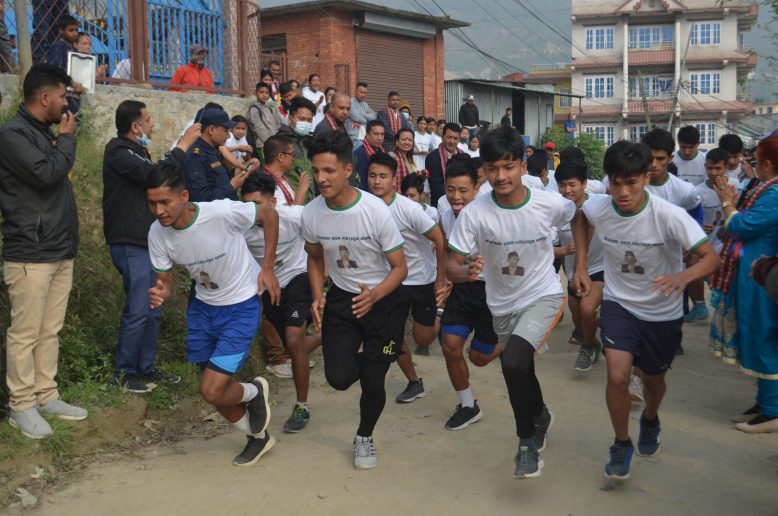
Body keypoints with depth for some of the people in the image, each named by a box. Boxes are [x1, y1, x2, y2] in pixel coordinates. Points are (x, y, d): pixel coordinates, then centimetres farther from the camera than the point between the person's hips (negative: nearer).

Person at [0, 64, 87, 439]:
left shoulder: (45, 133, 17)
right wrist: (67, 138, -10)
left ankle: (46, 396, 20)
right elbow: (46, 174, -22)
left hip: (60, 251, 8)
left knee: (50, 331, 12)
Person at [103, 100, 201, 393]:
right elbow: (157, 176, -23)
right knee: (137, 311, -8)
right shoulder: (118, 151, -12)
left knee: (152, 311, 11)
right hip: (130, 244, -10)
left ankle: (146, 368, 19)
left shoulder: (136, 151, 20)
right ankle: (123, 372, 3)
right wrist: (183, 146, -16)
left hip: (147, 242, 10)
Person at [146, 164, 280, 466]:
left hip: (241, 306, -6)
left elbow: (269, 214, -13)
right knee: (214, 389, 14)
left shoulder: (222, 212, -30)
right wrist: (159, 295, -28)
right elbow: (165, 281, -3)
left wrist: (267, 268, -14)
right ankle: (258, 437, 41)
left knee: (212, 391, -14)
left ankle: (254, 392, 21)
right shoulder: (157, 233, -15)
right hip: (203, 306, 6)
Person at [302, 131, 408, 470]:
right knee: (339, 378, -10)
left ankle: (364, 437, 30)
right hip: (340, 298, 3)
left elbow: (400, 267, -16)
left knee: (372, 383, -1)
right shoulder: (311, 214, -10)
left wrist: (373, 296, -34)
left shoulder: (375, 211, -23)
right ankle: (362, 359, 28)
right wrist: (317, 296, -6)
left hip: (382, 299, -3)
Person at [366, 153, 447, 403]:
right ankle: (414, 383, 23)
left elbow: (440, 240, -20)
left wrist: (441, 280, -18)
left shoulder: (409, 209, -25)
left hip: (424, 280, -4)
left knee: (423, 340, 2)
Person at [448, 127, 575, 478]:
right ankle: (540, 416, 57)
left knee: (514, 361, -28)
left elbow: (583, 218, 5)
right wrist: (466, 271, -38)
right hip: (501, 304, 3)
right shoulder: (474, 214, -19)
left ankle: (528, 442, -5)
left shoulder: (551, 204, -19)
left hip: (543, 296, -3)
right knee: (519, 372, 22)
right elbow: (452, 266, -18)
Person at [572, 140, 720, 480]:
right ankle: (622, 444, 10)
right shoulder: (598, 209, -18)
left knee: (653, 378, 18)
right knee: (617, 376, -17)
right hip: (619, 303, 1)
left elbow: (711, 257, -29)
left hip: (663, 312, -1)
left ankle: (650, 421, 55)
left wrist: (683, 276, -50)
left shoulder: (669, 216, -28)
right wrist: (581, 266, 1)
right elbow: (580, 220, 7)